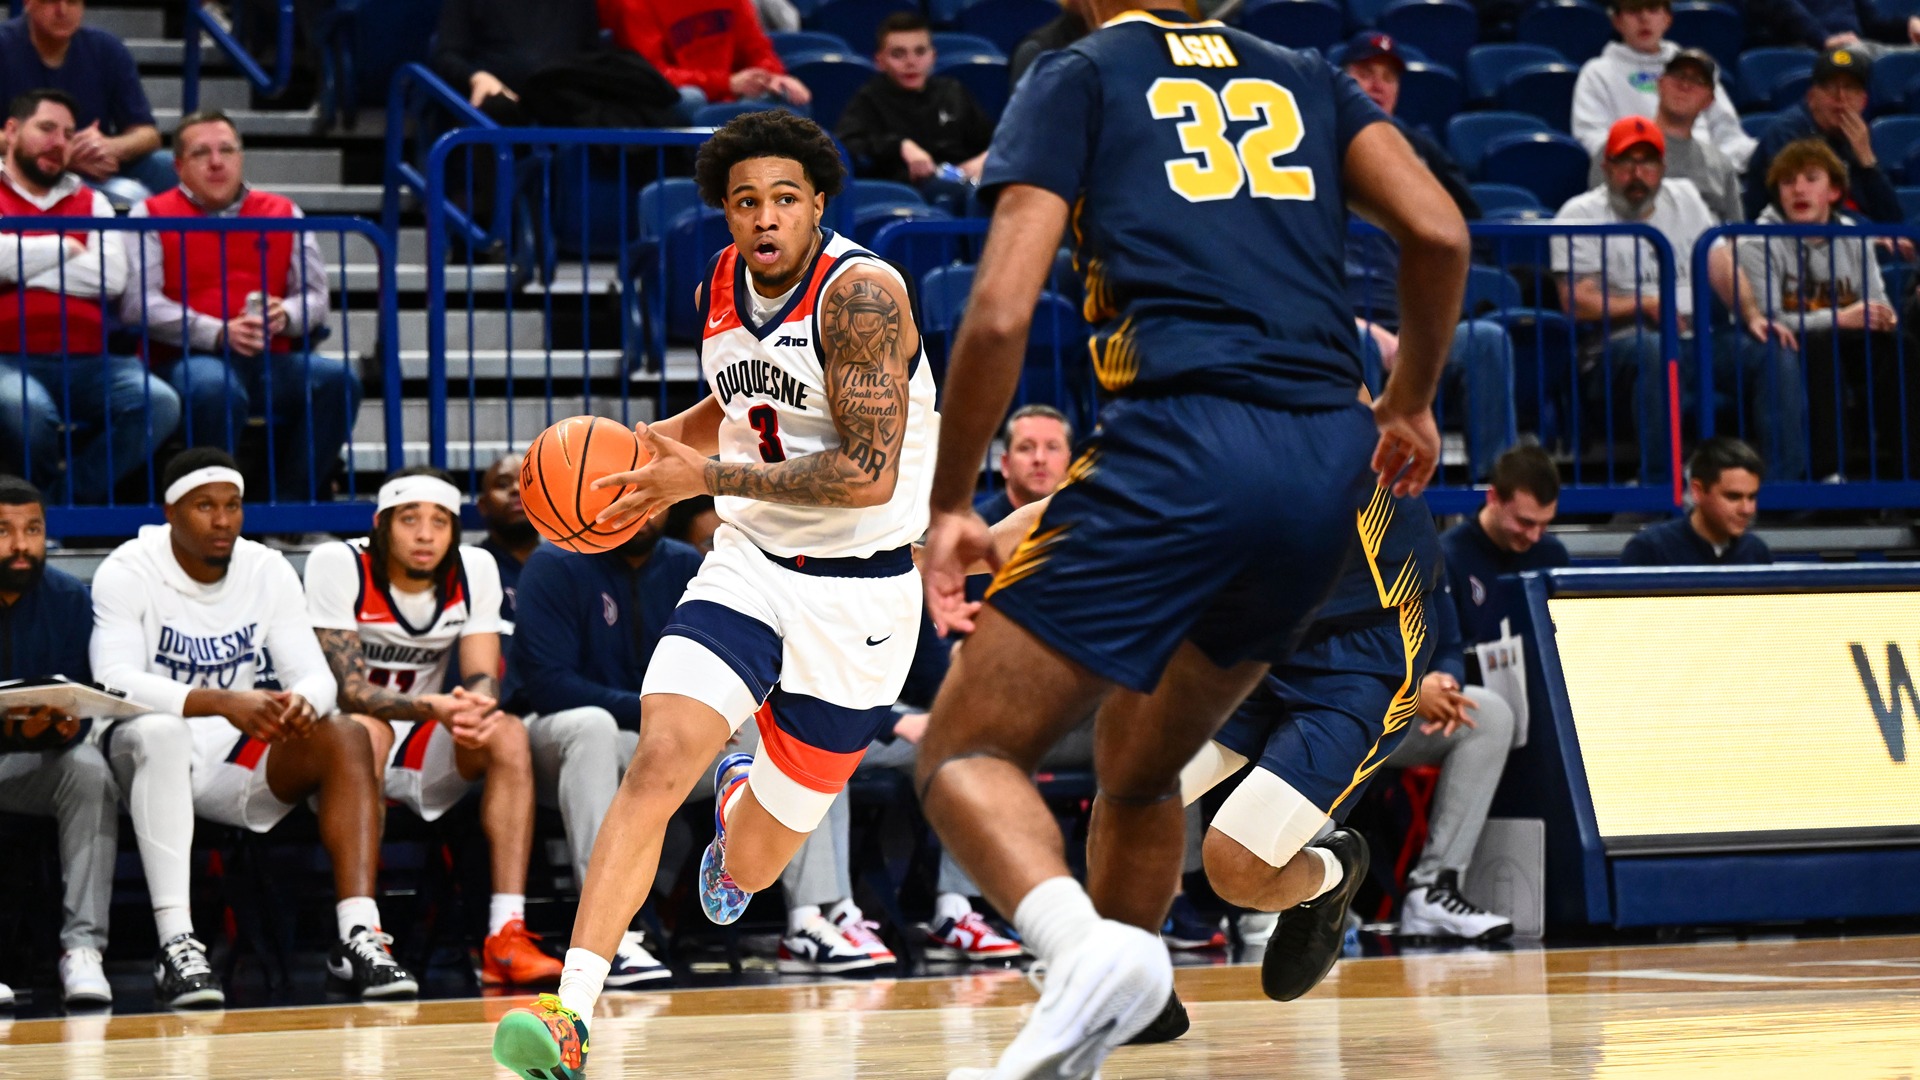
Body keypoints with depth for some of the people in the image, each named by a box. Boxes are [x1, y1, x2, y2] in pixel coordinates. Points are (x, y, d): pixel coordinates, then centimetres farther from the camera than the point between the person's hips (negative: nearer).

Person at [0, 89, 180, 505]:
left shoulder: (90, 202, 21)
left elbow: (112, 277, 2)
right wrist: (63, 248, 2)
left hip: (85, 362, 4)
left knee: (158, 403, -24)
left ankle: (68, 496, -17)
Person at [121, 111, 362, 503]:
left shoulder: (282, 213, 20)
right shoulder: (152, 216, 10)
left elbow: (316, 295, 17)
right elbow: (137, 304, -3)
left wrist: (285, 316, -9)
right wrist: (218, 334, -14)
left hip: (272, 360, 4)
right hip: (187, 360, -4)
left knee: (338, 378, -26)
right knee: (217, 388, -40)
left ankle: (292, 503, -20)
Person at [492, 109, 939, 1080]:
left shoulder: (859, 293, -20)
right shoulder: (720, 289, 3)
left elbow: (869, 475, -27)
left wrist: (707, 477, -23)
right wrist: (650, 444, 7)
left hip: (857, 596, -4)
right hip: (748, 564, 4)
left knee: (750, 864, 11)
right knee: (658, 758, -23)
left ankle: (749, 806, 52)